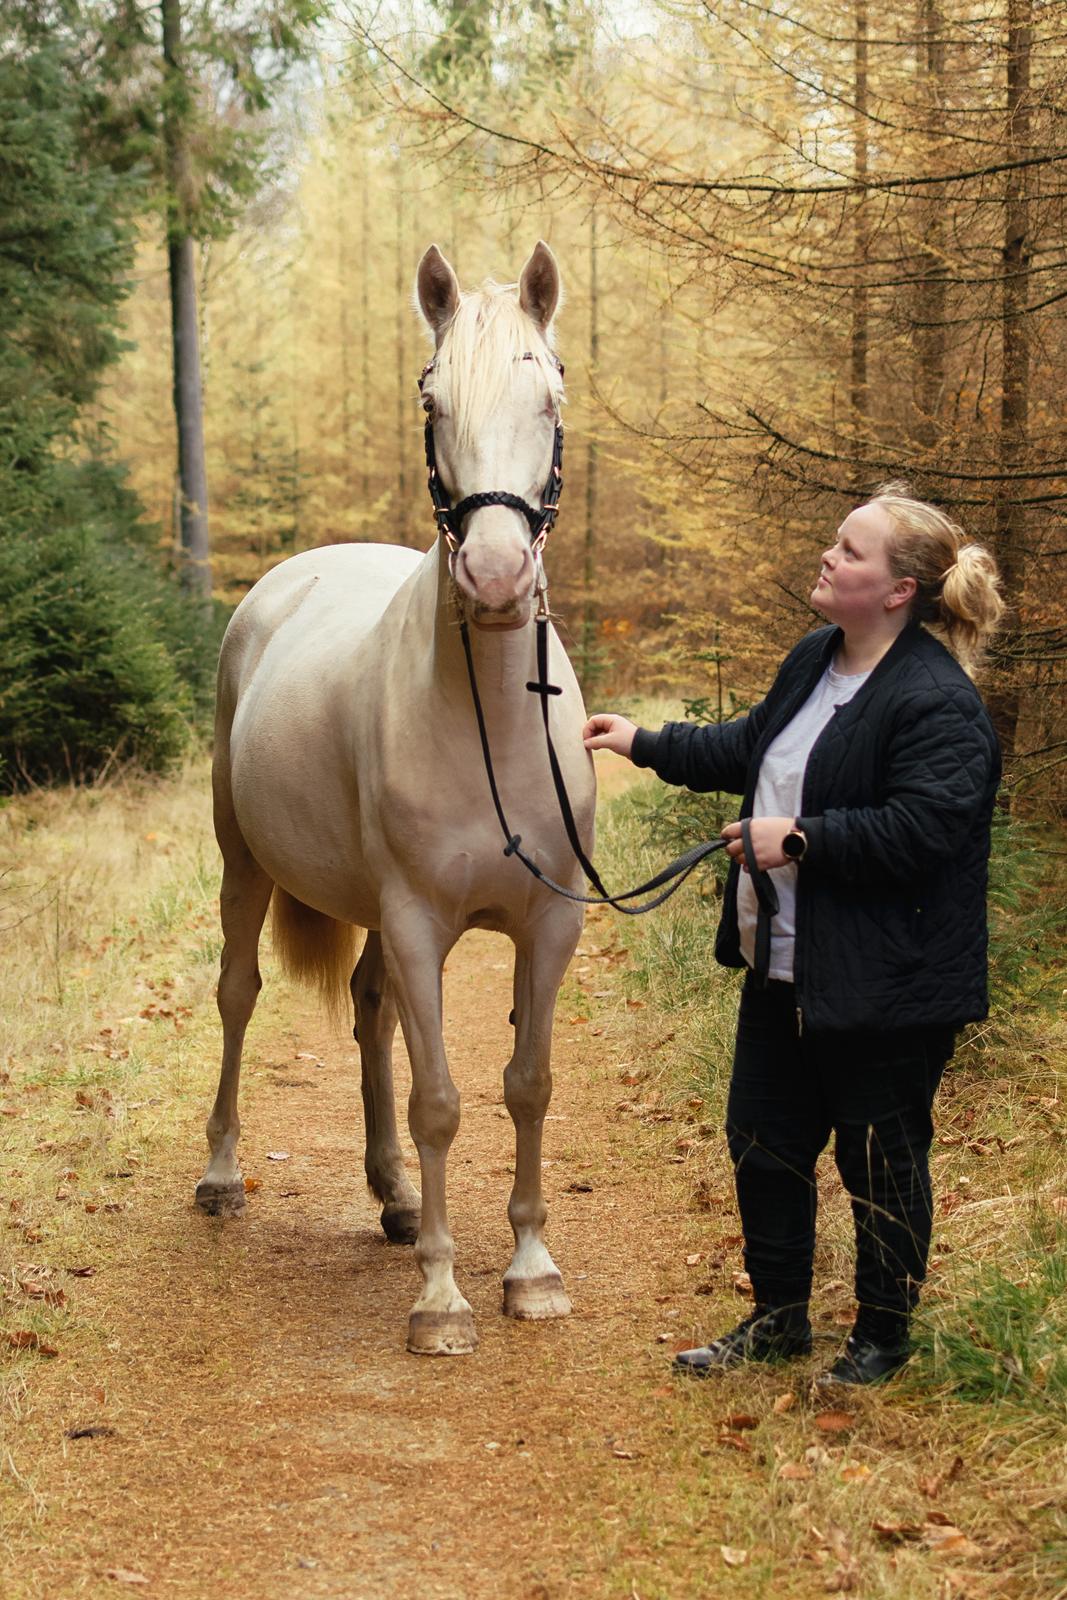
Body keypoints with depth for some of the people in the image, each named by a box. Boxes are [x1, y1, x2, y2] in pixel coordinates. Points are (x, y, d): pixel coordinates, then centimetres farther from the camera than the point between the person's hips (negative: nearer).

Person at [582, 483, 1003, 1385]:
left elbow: (919, 830, -29)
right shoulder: (815, 662, 9)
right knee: (763, 1140, 17)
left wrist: (801, 838, -24)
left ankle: (883, 1337, 24)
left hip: (881, 985, -9)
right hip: (786, 967, 9)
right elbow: (749, 750, 25)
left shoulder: (936, 703, -21)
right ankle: (779, 1319, 33)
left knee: (879, 1163, 6)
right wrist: (644, 745, 25)